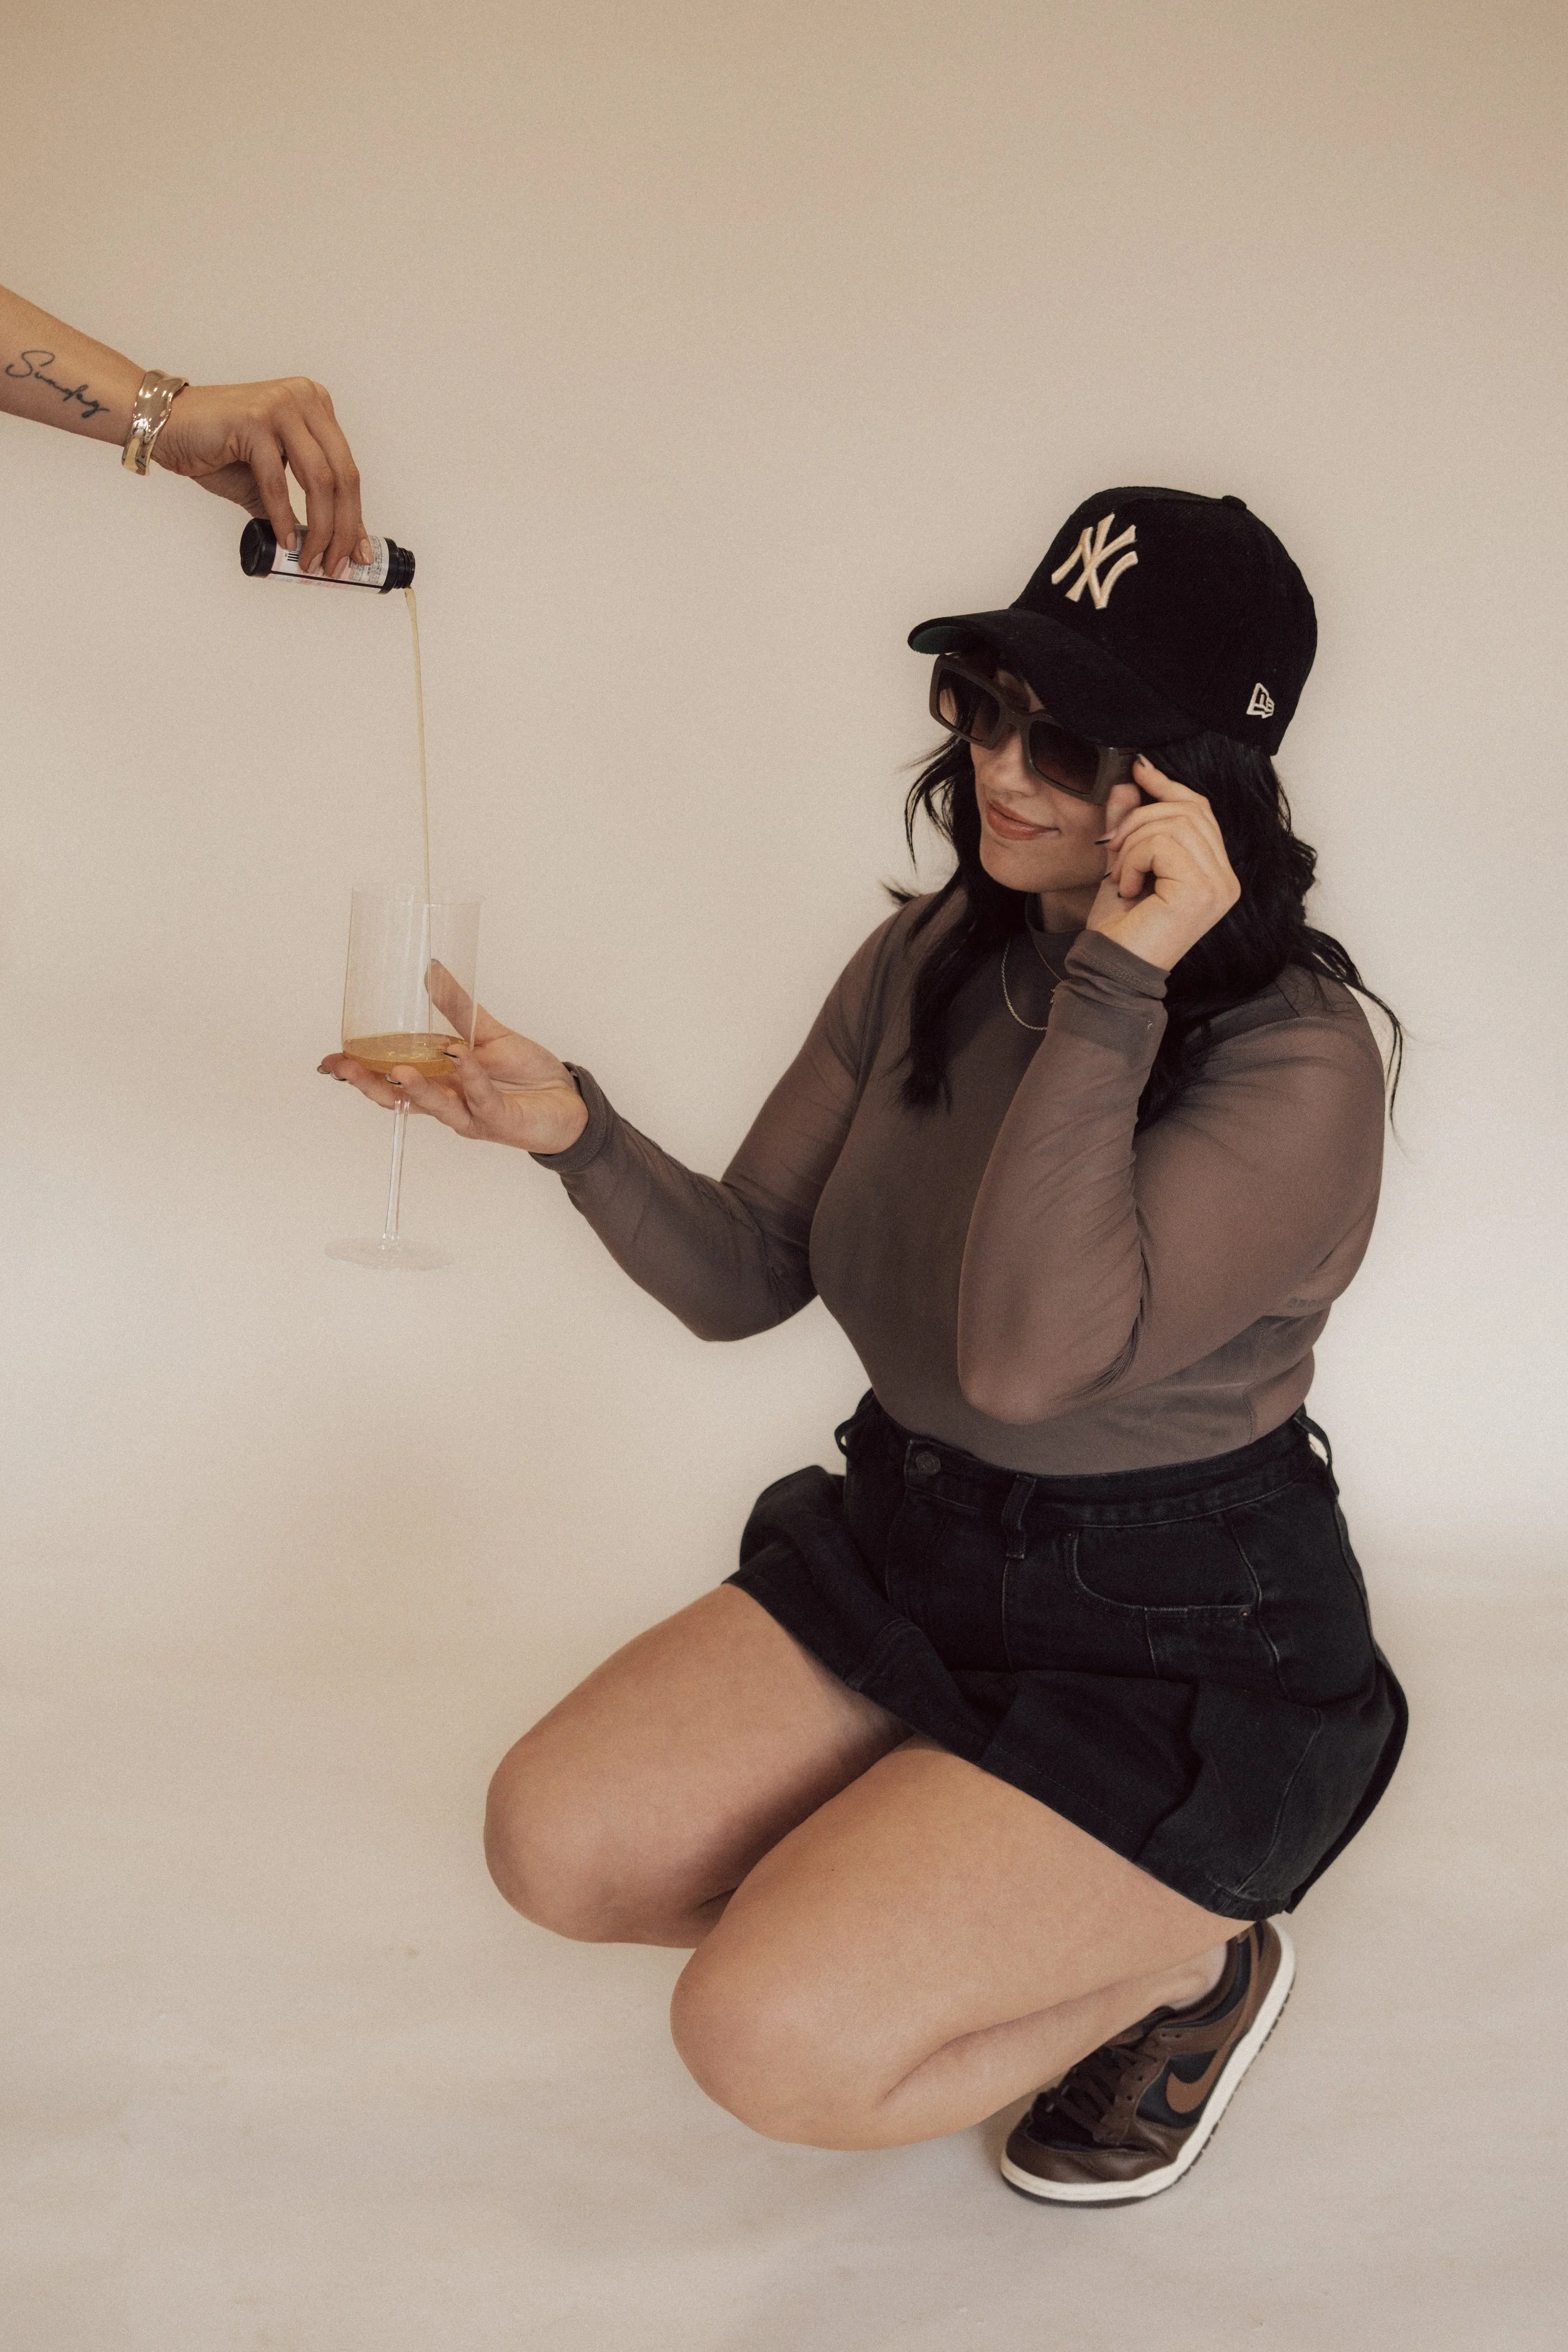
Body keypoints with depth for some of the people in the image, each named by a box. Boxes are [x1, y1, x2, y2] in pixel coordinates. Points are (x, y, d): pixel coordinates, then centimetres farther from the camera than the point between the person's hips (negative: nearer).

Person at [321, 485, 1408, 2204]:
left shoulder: (1301, 1063, -23)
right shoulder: (926, 964, -2)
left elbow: (1027, 1355, -37)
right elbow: (742, 1279, 0)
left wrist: (1113, 985, -35)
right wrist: (572, 1131, -19)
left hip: (1175, 1656, -7)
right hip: (906, 1554, 7)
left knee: (768, 2044, -18)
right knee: (554, 1842, -4)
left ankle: (1185, 1960, 7)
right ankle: (935, 1894, 17)